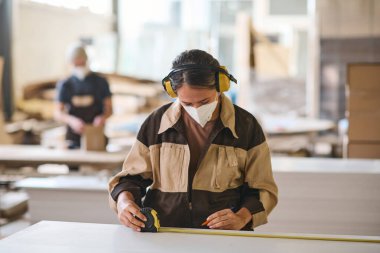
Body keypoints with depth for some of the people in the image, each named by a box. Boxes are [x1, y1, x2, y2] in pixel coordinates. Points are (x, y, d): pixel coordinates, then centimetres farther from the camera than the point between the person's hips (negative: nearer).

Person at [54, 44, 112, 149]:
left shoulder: (100, 82, 4)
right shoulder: (65, 85, 5)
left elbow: (109, 108, 5)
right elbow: (57, 113, 0)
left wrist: (103, 117, -18)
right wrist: (71, 120, -20)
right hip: (74, 136, 0)